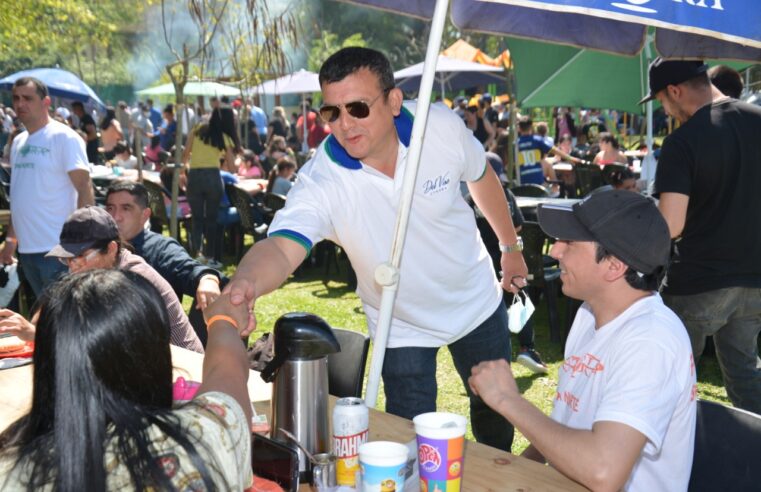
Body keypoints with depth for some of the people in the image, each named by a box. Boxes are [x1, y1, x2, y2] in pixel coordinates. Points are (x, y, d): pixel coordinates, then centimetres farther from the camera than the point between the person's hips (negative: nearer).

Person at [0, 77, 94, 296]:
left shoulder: (63, 137, -8)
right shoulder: (18, 142, 14)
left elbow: (84, 188, -14)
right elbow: (19, 195, 19)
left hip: (57, 250, -7)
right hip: (26, 248, 7)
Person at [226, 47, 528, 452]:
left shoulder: (441, 126, -22)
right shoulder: (321, 181, -30)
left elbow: (481, 177, -1)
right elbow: (281, 247, -45)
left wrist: (511, 247, 9)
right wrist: (245, 282, -68)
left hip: (477, 301, 3)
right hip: (402, 328, -3)